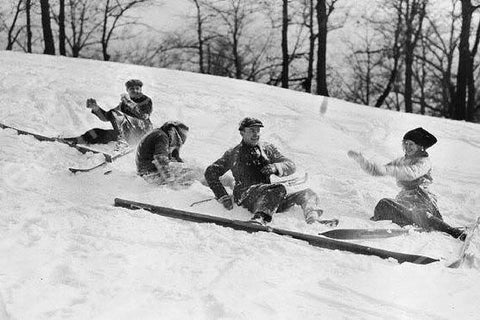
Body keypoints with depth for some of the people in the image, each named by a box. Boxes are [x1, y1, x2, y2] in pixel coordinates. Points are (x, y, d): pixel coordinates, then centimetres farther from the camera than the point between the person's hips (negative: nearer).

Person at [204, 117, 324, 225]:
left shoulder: (267, 148, 22)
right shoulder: (233, 154, 15)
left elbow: (290, 166, 14)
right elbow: (211, 173, 14)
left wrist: (275, 167, -9)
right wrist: (223, 197, 1)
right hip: (245, 195, -5)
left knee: (307, 194, -13)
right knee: (279, 189, -34)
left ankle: (311, 218, -45)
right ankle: (260, 218, -61)